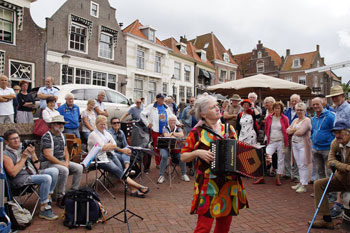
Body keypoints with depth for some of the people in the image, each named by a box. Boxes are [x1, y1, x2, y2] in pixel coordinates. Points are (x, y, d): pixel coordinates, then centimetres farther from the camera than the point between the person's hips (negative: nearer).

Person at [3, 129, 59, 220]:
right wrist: (23, 158, -12)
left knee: (54, 170, -16)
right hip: (20, 179, -7)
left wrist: (33, 154, 0)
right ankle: (44, 211, -19)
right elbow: (13, 173, -16)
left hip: (33, 173, 7)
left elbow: (37, 166, 14)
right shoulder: (6, 154, -1)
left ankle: (48, 200, -7)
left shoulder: (24, 148, 17)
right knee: (47, 178, -28)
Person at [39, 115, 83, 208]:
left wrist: (67, 162, -3)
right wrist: (62, 163, -22)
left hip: (61, 161, 8)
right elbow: (48, 155, -21)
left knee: (79, 168, -8)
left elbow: (65, 151, 16)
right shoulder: (46, 136, -14)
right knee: (64, 170, -34)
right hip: (48, 163, -8)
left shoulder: (61, 135, 13)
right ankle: (60, 198, -22)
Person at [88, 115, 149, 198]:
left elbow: (115, 146, 9)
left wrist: (106, 146, -6)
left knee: (121, 169, -18)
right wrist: (110, 145, 1)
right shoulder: (93, 135, -2)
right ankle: (139, 187, -28)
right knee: (118, 171, -22)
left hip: (110, 155, 6)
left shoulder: (107, 133, 19)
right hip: (101, 158, -6)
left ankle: (133, 189, -28)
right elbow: (102, 147, -14)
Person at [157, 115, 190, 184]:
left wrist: (172, 133, -10)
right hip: (165, 147, -2)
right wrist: (177, 136, -12)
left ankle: (184, 174, -9)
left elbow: (182, 135, -15)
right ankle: (161, 175, -18)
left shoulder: (178, 129, 7)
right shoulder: (165, 128, 1)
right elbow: (166, 136, -19)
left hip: (176, 148, 2)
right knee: (164, 156, -31)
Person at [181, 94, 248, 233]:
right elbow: (183, 157, -2)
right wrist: (197, 152, -19)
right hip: (208, 185, -4)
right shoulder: (197, 132, -6)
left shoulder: (229, 129, 8)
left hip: (230, 185, 5)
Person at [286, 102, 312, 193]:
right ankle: (301, 182, 22)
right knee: (299, 165, 13)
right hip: (295, 144, 7)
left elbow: (300, 132, -19)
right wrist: (295, 129, -8)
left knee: (303, 165, -4)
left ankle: (304, 186, 2)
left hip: (303, 145, -7)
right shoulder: (295, 120, 16)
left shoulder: (307, 120, -8)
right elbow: (288, 130, 10)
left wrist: (293, 131, -1)